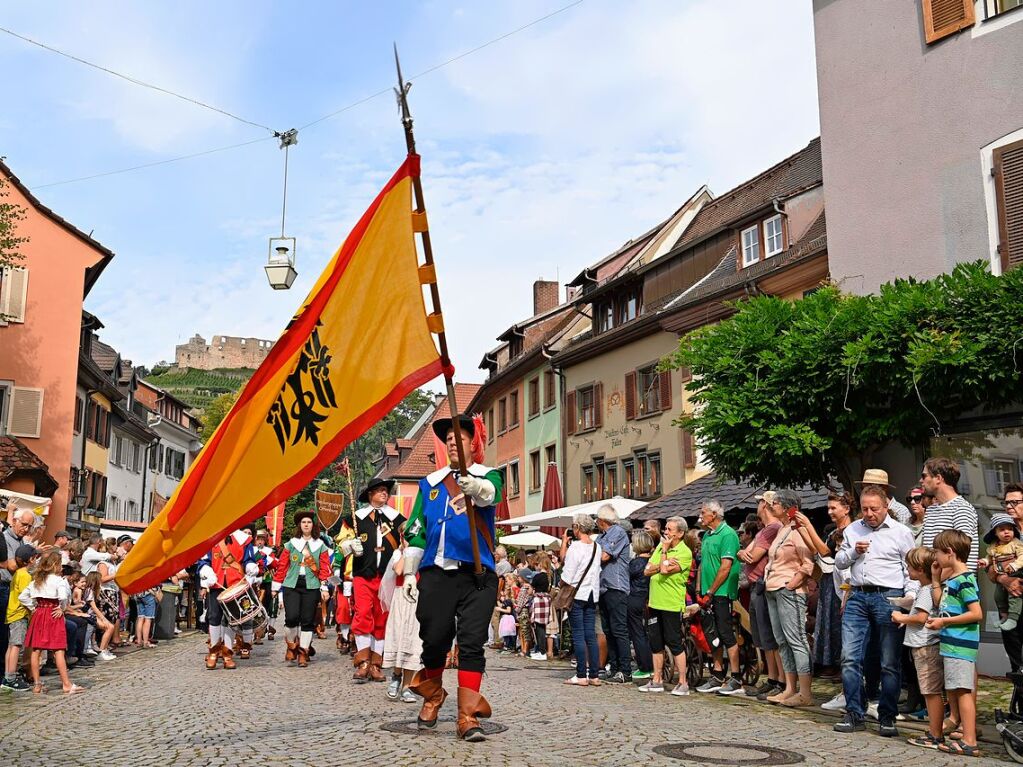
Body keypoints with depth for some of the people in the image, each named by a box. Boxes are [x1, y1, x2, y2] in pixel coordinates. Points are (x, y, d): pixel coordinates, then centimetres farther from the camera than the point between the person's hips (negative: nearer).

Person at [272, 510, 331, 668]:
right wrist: (276, 585, 6)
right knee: (292, 617, -13)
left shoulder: (320, 546, 8)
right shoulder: (291, 544, 8)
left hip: (311, 586, 0)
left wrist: (324, 588, -3)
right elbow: (282, 565, 8)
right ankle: (291, 646, 12)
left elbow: (325, 568, 4)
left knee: (308, 620, 0)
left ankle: (303, 653, 10)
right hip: (292, 585, 0)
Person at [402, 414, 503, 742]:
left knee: (471, 642, -8)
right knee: (435, 639, 4)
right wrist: (409, 572, 12)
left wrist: (475, 486, -44)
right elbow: (416, 530, 18)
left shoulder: (488, 476, 6)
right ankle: (432, 693, 32)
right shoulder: (430, 483, 16)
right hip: (436, 573, 3)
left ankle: (467, 717, -4)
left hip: (477, 575, -3)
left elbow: (490, 494, -20)